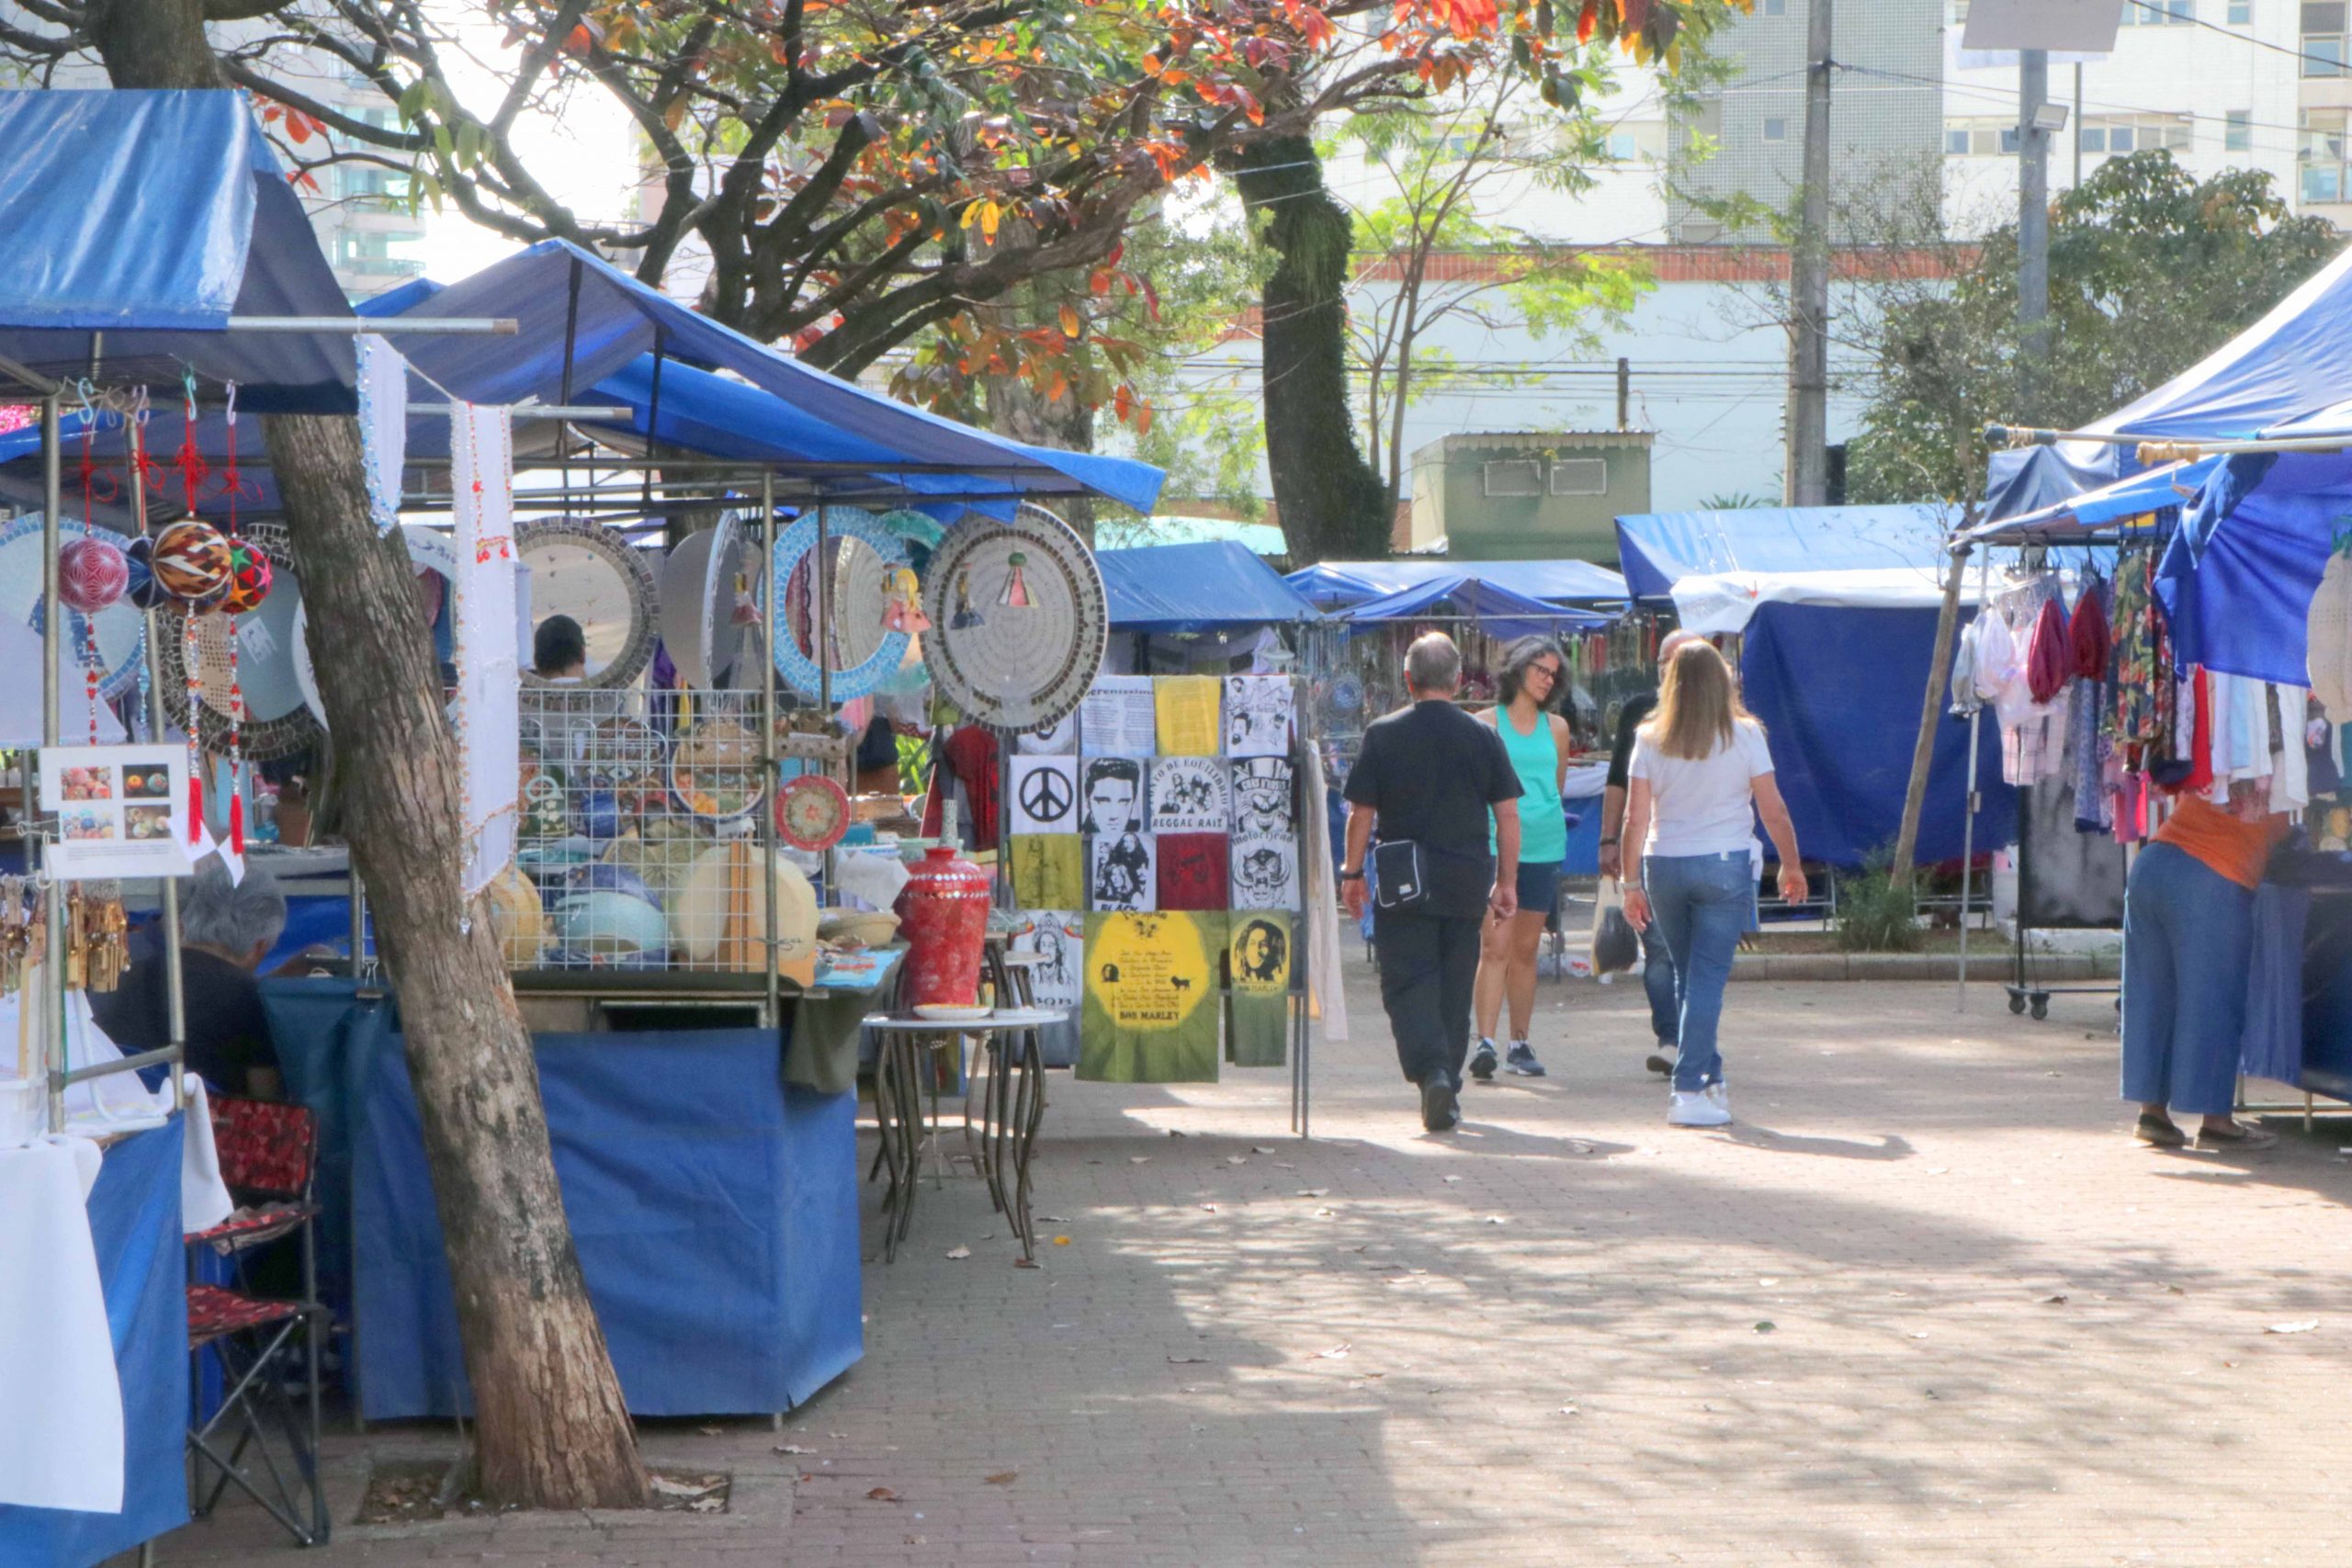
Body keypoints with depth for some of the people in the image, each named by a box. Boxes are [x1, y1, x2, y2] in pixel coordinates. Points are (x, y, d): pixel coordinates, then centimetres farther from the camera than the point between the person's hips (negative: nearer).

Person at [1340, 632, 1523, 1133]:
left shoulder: (1383, 735, -3)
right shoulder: (1483, 737, 2)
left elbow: (1361, 813, -2)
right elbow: (1508, 815, 3)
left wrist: (1352, 873, 9)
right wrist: (1507, 880, 11)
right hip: (1466, 882, 2)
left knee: (1407, 983, -1)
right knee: (1455, 988, 12)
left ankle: (1431, 1070, -24)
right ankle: (1448, 1090, 19)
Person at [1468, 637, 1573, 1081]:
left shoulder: (1556, 727, 13)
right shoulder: (1488, 722, 2)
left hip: (1544, 845, 4)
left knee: (1526, 948, 8)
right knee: (1495, 946, -13)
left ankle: (1520, 1042, 15)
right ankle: (1485, 1041, -19)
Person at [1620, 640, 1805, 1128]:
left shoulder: (1650, 740, 0)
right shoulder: (1744, 736, -4)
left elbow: (1635, 818, -1)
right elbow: (1773, 812, -2)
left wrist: (1631, 882, 4)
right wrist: (1791, 865, 11)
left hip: (1663, 867, 3)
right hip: (1725, 865, -3)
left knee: (1687, 976, 16)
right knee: (1707, 978, -2)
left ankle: (1710, 1080, 26)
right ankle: (1688, 1091, -8)